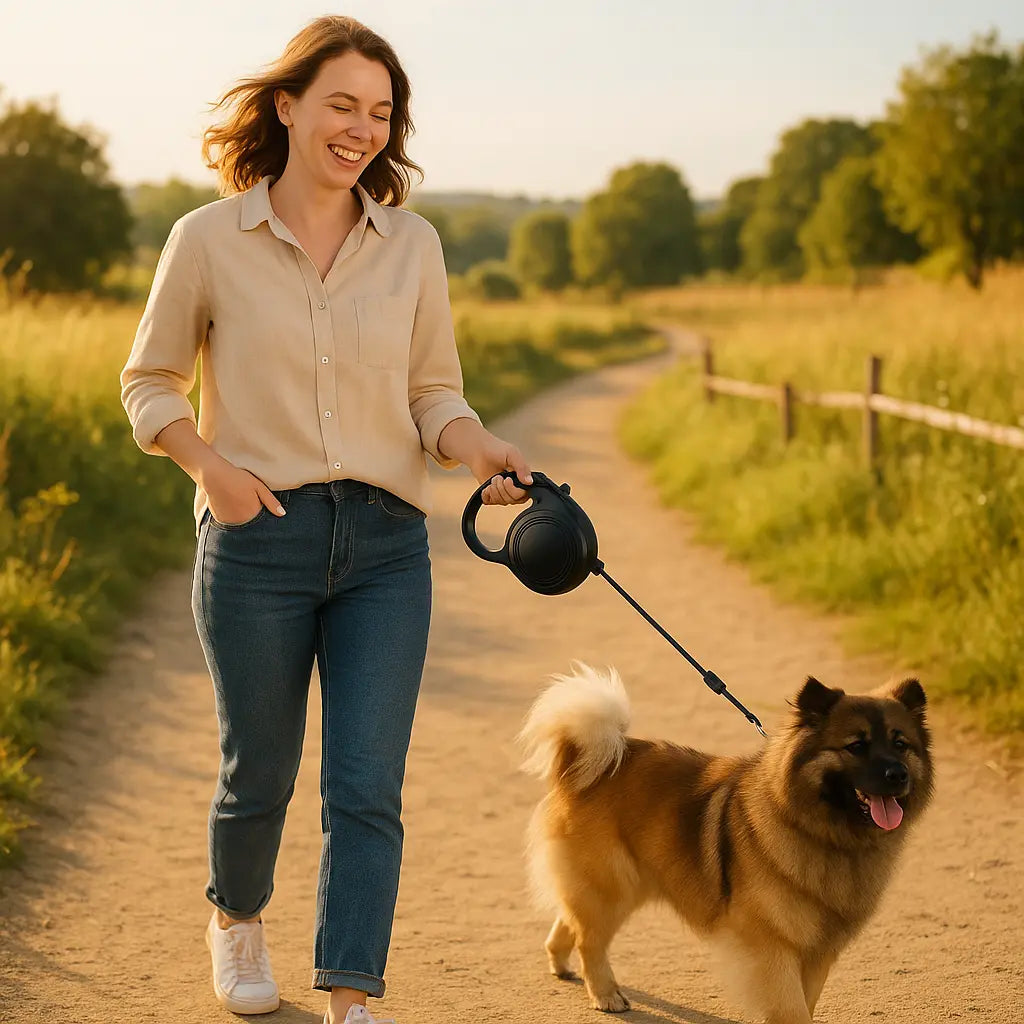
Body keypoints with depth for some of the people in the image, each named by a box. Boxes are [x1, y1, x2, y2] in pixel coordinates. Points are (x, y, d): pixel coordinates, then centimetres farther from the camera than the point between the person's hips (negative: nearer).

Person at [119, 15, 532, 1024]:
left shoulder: (411, 244, 6)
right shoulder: (208, 240, -1)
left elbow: (433, 391, 10)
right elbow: (149, 383, 7)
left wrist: (480, 448, -12)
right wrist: (209, 465, -10)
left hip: (386, 544, 2)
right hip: (256, 538, -1)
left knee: (367, 786, -6)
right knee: (259, 771, 12)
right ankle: (236, 919, 43)